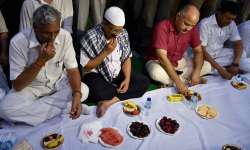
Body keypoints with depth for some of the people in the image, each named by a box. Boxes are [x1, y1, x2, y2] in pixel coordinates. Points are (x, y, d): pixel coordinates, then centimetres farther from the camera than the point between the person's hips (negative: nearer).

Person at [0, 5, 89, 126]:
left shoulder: (65, 36, -18)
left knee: (83, 91, -24)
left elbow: (72, 69, -13)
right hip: (31, 87, -1)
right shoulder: (18, 42, -24)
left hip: (58, 82, 2)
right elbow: (17, 85, -22)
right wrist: (41, 60, -34)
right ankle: (65, 106, -19)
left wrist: (77, 95, -32)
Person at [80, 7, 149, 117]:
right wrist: (106, 52, -24)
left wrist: (127, 79, -11)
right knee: (99, 92, -38)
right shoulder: (91, 37, -17)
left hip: (117, 74, 6)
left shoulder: (123, 34, -2)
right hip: (96, 75, -5)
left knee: (144, 81, -14)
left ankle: (110, 101, -23)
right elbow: (86, 67, -14)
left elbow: (126, 58, 5)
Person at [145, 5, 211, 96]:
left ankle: (167, 80, -15)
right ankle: (186, 80, -14)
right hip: (157, 61, -6)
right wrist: (178, 82, -37)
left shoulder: (192, 29, -9)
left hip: (179, 61, 6)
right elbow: (162, 57, -33)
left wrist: (196, 72, -22)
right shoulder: (163, 27, -27)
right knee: (156, 73, -39)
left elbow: (198, 51, -2)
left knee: (207, 66, -8)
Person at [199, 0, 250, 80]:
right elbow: (202, 50, -26)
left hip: (219, 53, 5)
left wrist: (235, 64, -21)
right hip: (204, 56, -4)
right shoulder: (205, 24, -24)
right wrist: (219, 68, -32)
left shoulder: (231, 24, -6)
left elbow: (238, 44, -3)